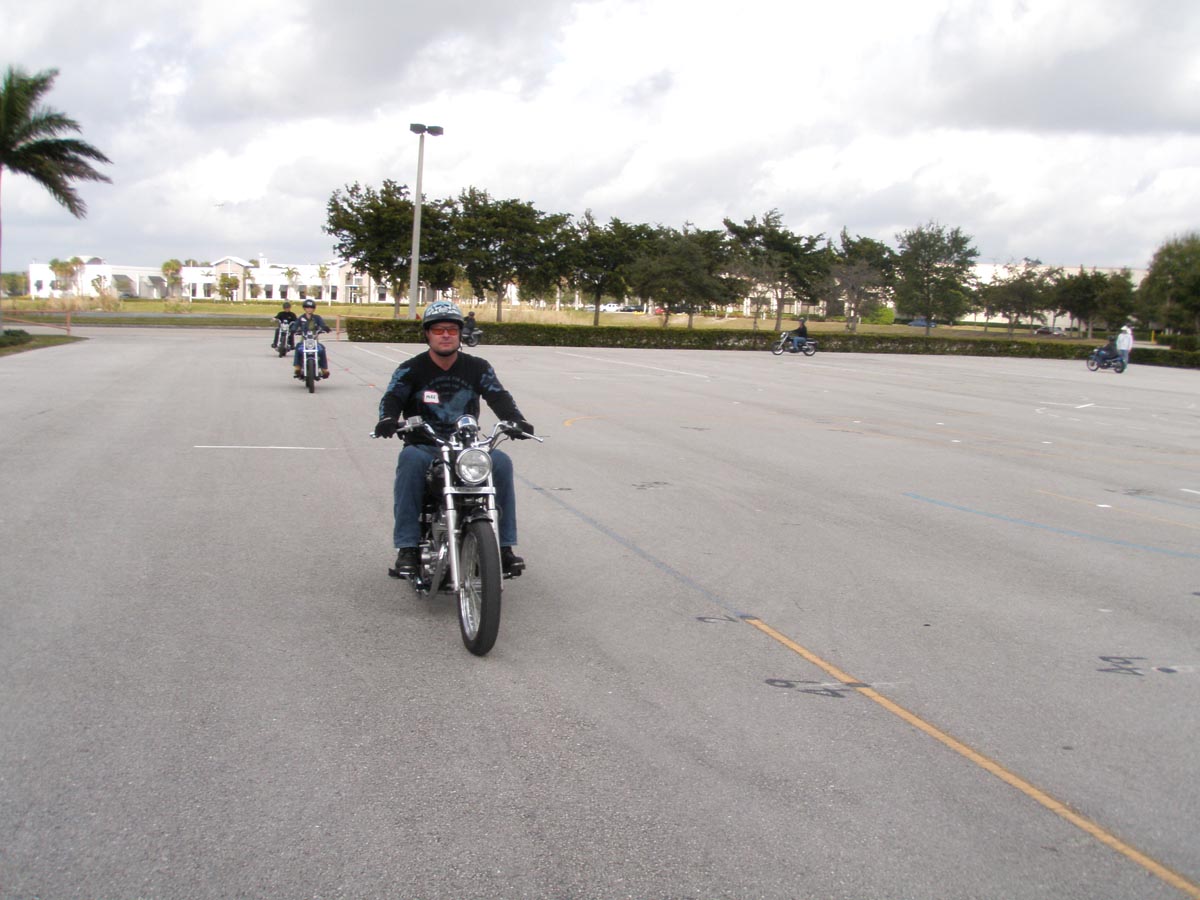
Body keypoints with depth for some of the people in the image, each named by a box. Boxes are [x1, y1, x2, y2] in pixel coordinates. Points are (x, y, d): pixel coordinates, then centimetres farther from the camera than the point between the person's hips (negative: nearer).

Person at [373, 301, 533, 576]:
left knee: (501, 461, -27)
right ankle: (407, 547, -34)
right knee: (410, 459, -36)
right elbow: (392, 396, -12)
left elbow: (498, 396, -4)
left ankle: (504, 545, -21)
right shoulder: (411, 370, 4)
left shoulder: (478, 368, 10)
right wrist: (388, 418, -37)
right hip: (423, 446, -2)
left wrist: (516, 420, -26)